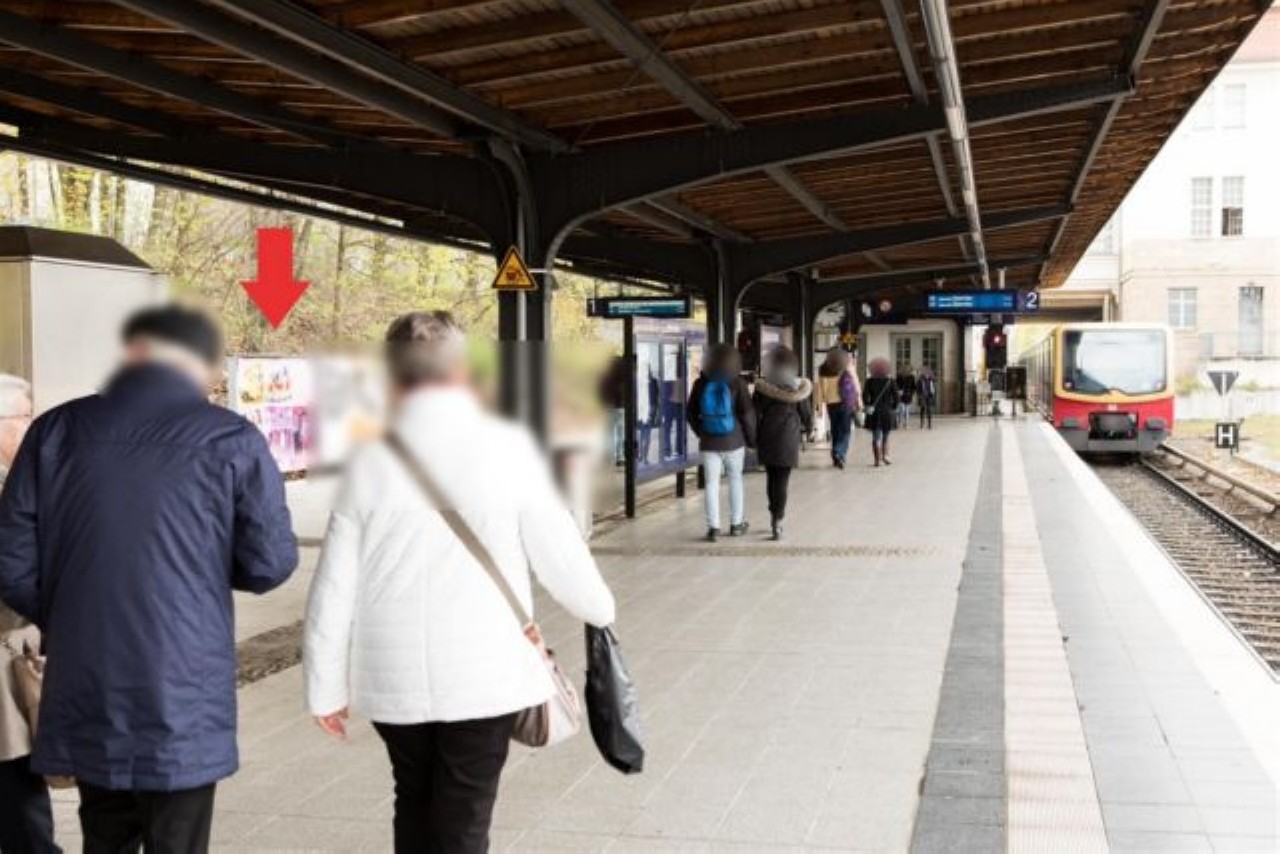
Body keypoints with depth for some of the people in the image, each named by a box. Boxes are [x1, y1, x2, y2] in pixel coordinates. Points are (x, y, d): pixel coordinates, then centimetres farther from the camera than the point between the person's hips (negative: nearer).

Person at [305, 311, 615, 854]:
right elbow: (556, 550, -4)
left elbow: (334, 589, -2)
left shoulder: (370, 460, -4)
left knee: (415, 806, 23)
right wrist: (599, 609, 15)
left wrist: (326, 686, 9)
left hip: (393, 677, 2)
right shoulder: (507, 447, -10)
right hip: (484, 672, -2)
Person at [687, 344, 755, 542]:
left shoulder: (700, 384, -4)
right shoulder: (737, 384, -11)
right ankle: (736, 523, 19)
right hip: (734, 441, -1)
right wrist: (752, 437, 3)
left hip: (709, 442, 1)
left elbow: (691, 413, 3)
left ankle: (713, 527, -1)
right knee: (735, 479, 15)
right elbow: (747, 413, -10)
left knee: (712, 483, 4)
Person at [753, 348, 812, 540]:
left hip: (767, 439, 2)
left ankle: (775, 514, 26)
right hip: (788, 439, -1)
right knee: (782, 481, -1)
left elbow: (756, 415, -2)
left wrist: (754, 438, 9)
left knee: (771, 479, 16)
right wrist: (807, 427, 24)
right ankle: (777, 520, -7)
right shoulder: (799, 388, -6)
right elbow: (806, 414, 2)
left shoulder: (762, 387, -5)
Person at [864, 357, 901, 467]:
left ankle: (877, 459, -3)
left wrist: (868, 406, 6)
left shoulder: (870, 381, -3)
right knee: (885, 437, 15)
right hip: (887, 412, 0)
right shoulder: (890, 381, -3)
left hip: (874, 412, 0)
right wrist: (893, 407, 9)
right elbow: (896, 396, -4)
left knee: (876, 437, 4)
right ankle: (885, 455, 4)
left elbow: (865, 395, -9)